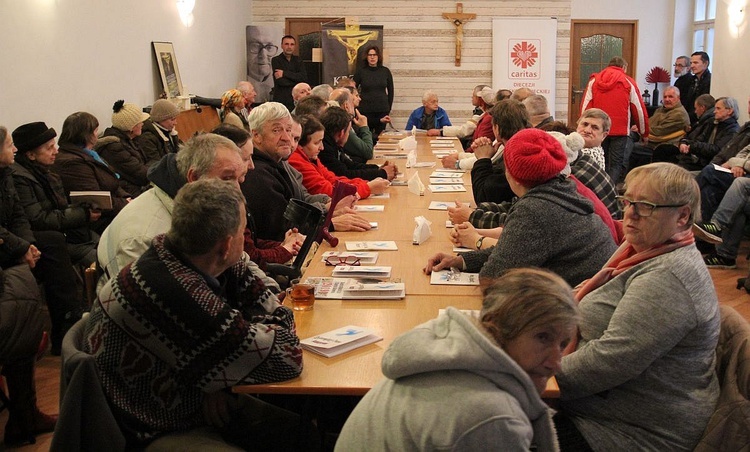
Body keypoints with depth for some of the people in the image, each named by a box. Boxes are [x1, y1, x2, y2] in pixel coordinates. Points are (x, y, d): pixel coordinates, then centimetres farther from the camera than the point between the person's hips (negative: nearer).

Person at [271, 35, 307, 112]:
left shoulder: (298, 60, 13)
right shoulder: (276, 60, 2)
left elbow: (304, 78, -4)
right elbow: (281, 81, -11)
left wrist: (284, 73, -10)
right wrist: (297, 80, -4)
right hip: (281, 100, -3)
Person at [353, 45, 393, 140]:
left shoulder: (385, 71, 4)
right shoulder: (361, 71, 0)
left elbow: (390, 91, 12)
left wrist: (389, 107, 9)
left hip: (382, 110, 1)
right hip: (365, 110, -1)